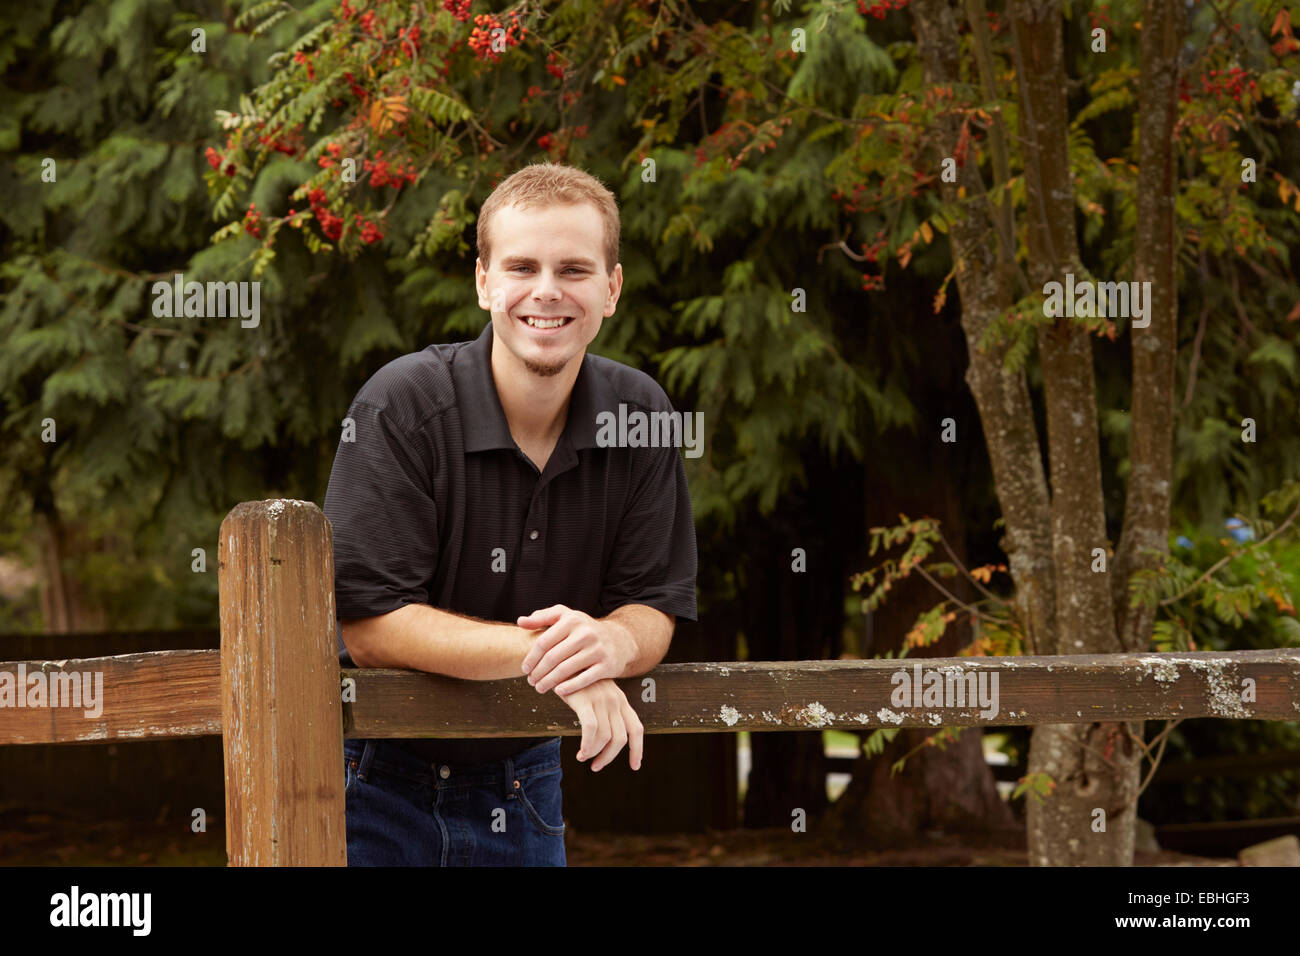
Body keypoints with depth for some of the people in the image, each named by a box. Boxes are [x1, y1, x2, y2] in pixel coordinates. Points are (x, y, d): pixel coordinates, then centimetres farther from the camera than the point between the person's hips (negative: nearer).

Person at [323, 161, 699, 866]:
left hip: (520, 788, 4)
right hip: (380, 777, -4)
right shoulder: (403, 406, -18)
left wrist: (611, 642, -28)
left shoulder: (639, 414, -3)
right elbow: (368, 626, -22)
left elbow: (655, 608, -3)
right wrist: (544, 653, -30)